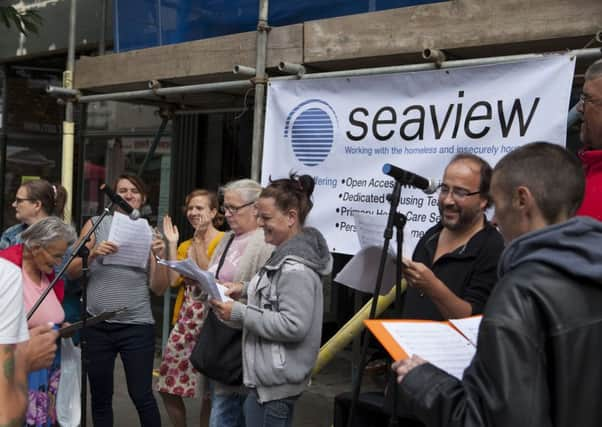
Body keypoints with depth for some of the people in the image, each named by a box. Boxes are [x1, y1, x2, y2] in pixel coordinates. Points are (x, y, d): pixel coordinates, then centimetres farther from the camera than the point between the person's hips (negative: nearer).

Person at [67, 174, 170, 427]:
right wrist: (93, 253, -16)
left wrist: (160, 257, -11)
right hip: (97, 325, 1)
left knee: (142, 396, -3)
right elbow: (72, 271, 0)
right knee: (100, 397, 10)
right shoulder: (96, 224, 6)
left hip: (137, 325, -1)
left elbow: (159, 288, 4)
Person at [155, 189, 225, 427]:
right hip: (185, 318, 7)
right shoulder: (185, 246, 14)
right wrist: (172, 243, 3)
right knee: (168, 386, 7)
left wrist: (200, 240, -16)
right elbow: (174, 280, 1)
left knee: (208, 389, 3)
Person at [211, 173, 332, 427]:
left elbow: (294, 325, -26)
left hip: (275, 381, -10)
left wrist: (240, 314, -22)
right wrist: (245, 290, 8)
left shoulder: (296, 267, -22)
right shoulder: (289, 253, 8)